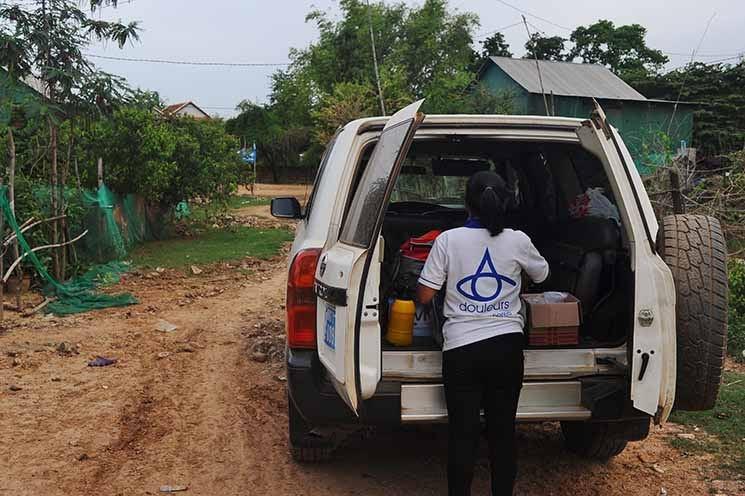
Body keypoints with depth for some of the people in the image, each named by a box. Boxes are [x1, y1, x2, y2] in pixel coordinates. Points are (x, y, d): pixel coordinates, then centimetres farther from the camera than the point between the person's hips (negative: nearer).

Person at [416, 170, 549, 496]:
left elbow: (424, 296, -4)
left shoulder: (448, 240, -8)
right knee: (503, 430, 12)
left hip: (461, 348, -2)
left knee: (463, 432, 6)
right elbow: (541, 275, 18)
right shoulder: (518, 240, -2)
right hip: (507, 346, 2)